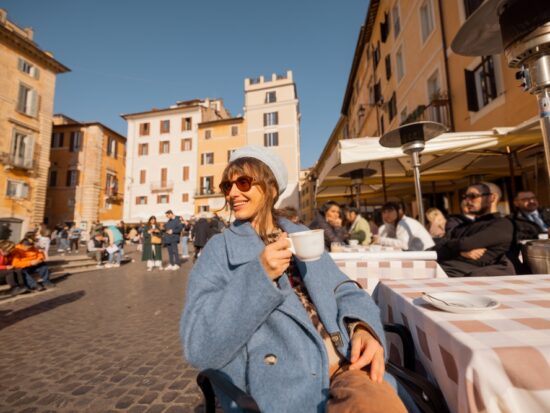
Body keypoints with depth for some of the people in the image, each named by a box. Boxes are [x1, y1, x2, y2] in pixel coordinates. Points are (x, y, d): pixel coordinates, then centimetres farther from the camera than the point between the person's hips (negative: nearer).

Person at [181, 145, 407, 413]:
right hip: (286, 385, -3)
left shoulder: (303, 236, 11)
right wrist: (258, 276, -21)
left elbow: (344, 291, 9)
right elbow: (199, 345, -10)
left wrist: (363, 327, -13)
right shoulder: (219, 250, -2)